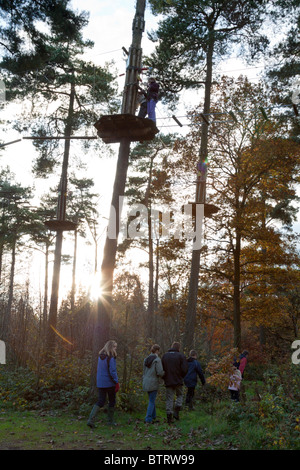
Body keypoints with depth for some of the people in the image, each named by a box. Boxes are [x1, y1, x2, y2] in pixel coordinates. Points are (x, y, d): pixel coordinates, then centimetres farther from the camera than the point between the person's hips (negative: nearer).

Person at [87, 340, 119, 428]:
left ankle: (91, 420, -6)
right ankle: (110, 420, 22)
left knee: (100, 402, 9)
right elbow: (112, 372, -20)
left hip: (100, 383, 6)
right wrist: (117, 383, -12)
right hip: (109, 383, -6)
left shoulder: (100, 357, 5)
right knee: (112, 401, 13)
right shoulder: (111, 358, -18)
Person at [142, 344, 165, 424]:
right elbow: (160, 372, -17)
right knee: (152, 401, 1)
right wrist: (164, 372, 3)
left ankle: (153, 416, 24)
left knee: (151, 400, 18)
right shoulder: (157, 359, -14)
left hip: (146, 383, 7)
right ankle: (148, 419, 0)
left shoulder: (146, 359, 8)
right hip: (153, 383, -7)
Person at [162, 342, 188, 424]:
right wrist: (181, 376, 7)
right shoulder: (181, 356, -7)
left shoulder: (165, 355, 4)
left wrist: (165, 378, 13)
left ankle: (169, 416, 3)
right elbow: (185, 369, -12)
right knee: (180, 395, 18)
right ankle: (176, 411, 3)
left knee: (169, 399, 7)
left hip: (168, 381, 2)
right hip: (178, 380, -2)